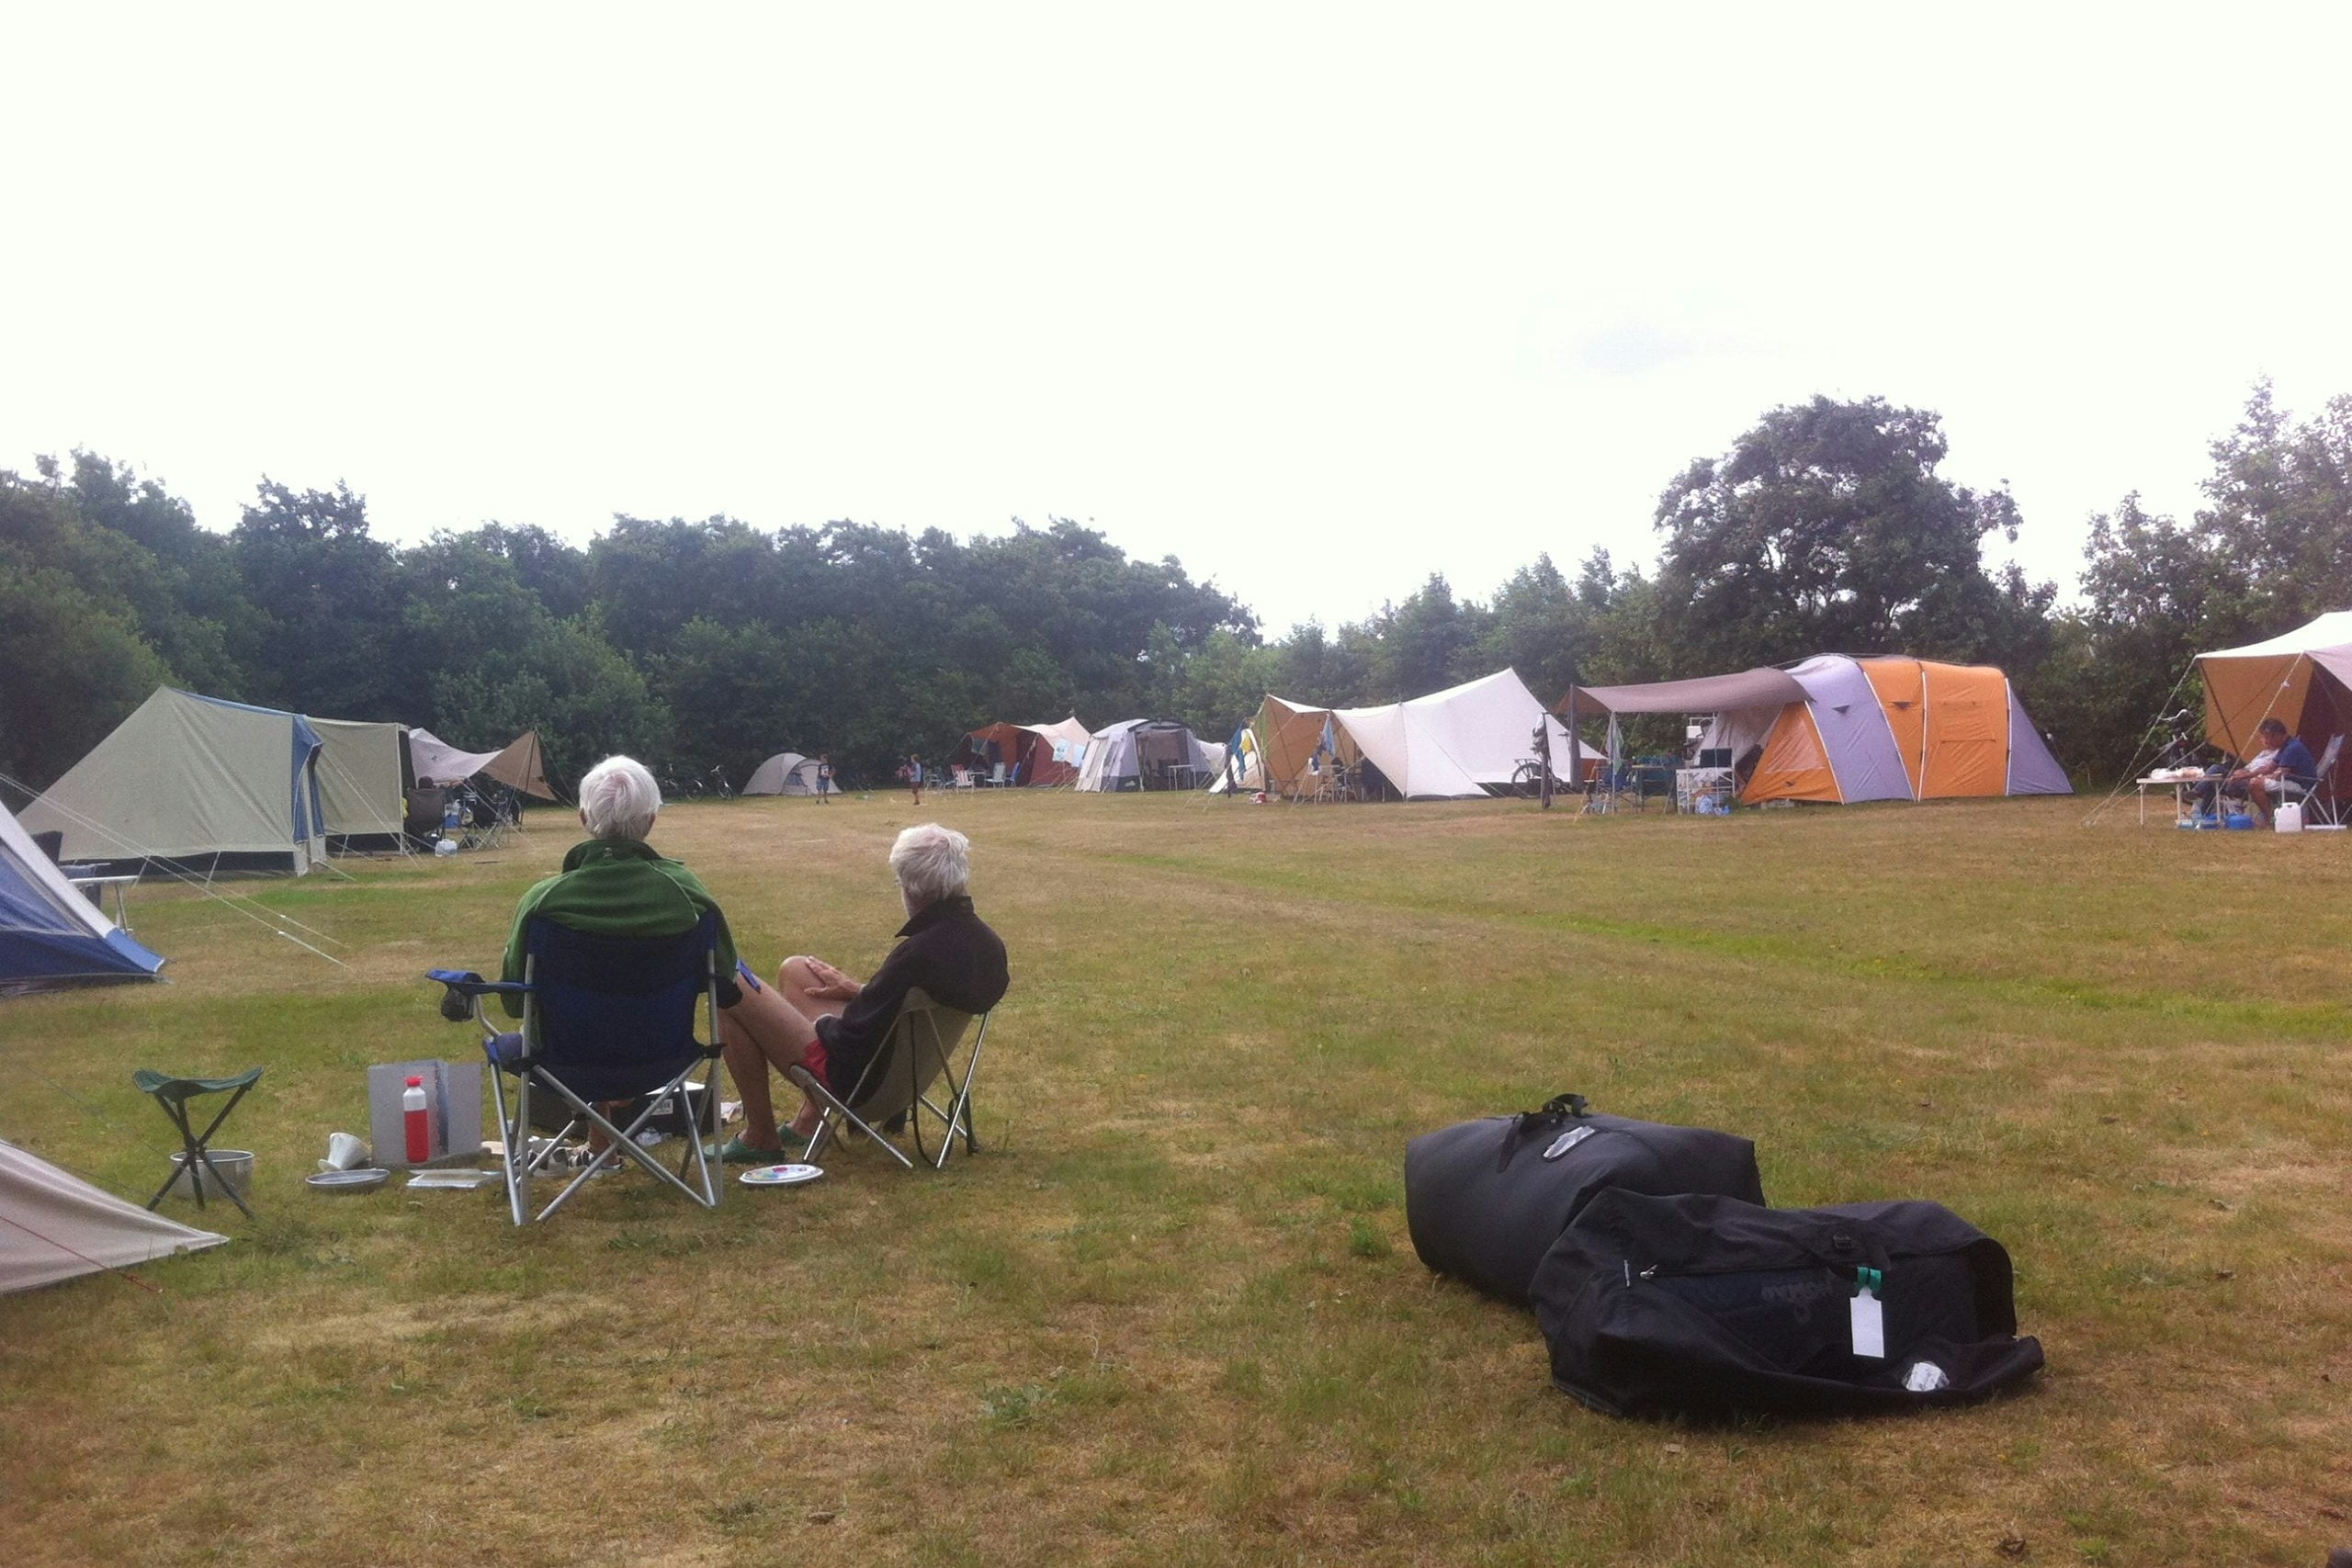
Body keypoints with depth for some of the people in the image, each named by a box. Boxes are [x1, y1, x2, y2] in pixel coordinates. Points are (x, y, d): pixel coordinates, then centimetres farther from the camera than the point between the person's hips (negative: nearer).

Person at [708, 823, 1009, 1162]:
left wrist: (820, 1024, -4)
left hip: (858, 1077, -9)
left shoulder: (918, 953, -32)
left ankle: (760, 1138, 9)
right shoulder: (990, 944, -6)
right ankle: (808, 1120, 25)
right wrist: (858, 990, 11)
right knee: (793, 969, 23)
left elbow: (851, 1041, -25)